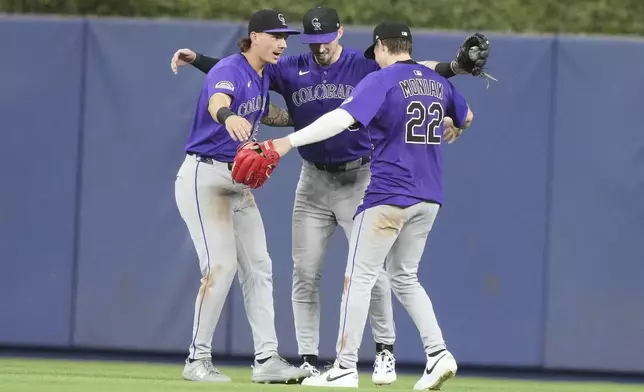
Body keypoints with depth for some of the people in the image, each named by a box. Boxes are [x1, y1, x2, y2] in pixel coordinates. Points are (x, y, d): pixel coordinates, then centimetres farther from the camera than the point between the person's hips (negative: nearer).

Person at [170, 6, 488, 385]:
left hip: (358, 180, -3)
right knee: (305, 273, 1)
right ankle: (309, 360, 7)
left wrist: (456, 67, -27)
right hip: (313, 183, 3)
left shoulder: (365, 66, -5)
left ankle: (385, 350, 5)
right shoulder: (291, 70, 2)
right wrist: (196, 59, -7)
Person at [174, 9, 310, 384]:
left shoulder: (264, 75, 8)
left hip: (239, 180, 9)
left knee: (258, 267, 4)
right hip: (204, 178, -9)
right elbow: (215, 102, -42)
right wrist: (227, 117, -66)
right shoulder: (229, 71, -19)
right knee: (221, 264, -16)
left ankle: (267, 359, 3)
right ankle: (198, 359, -8)